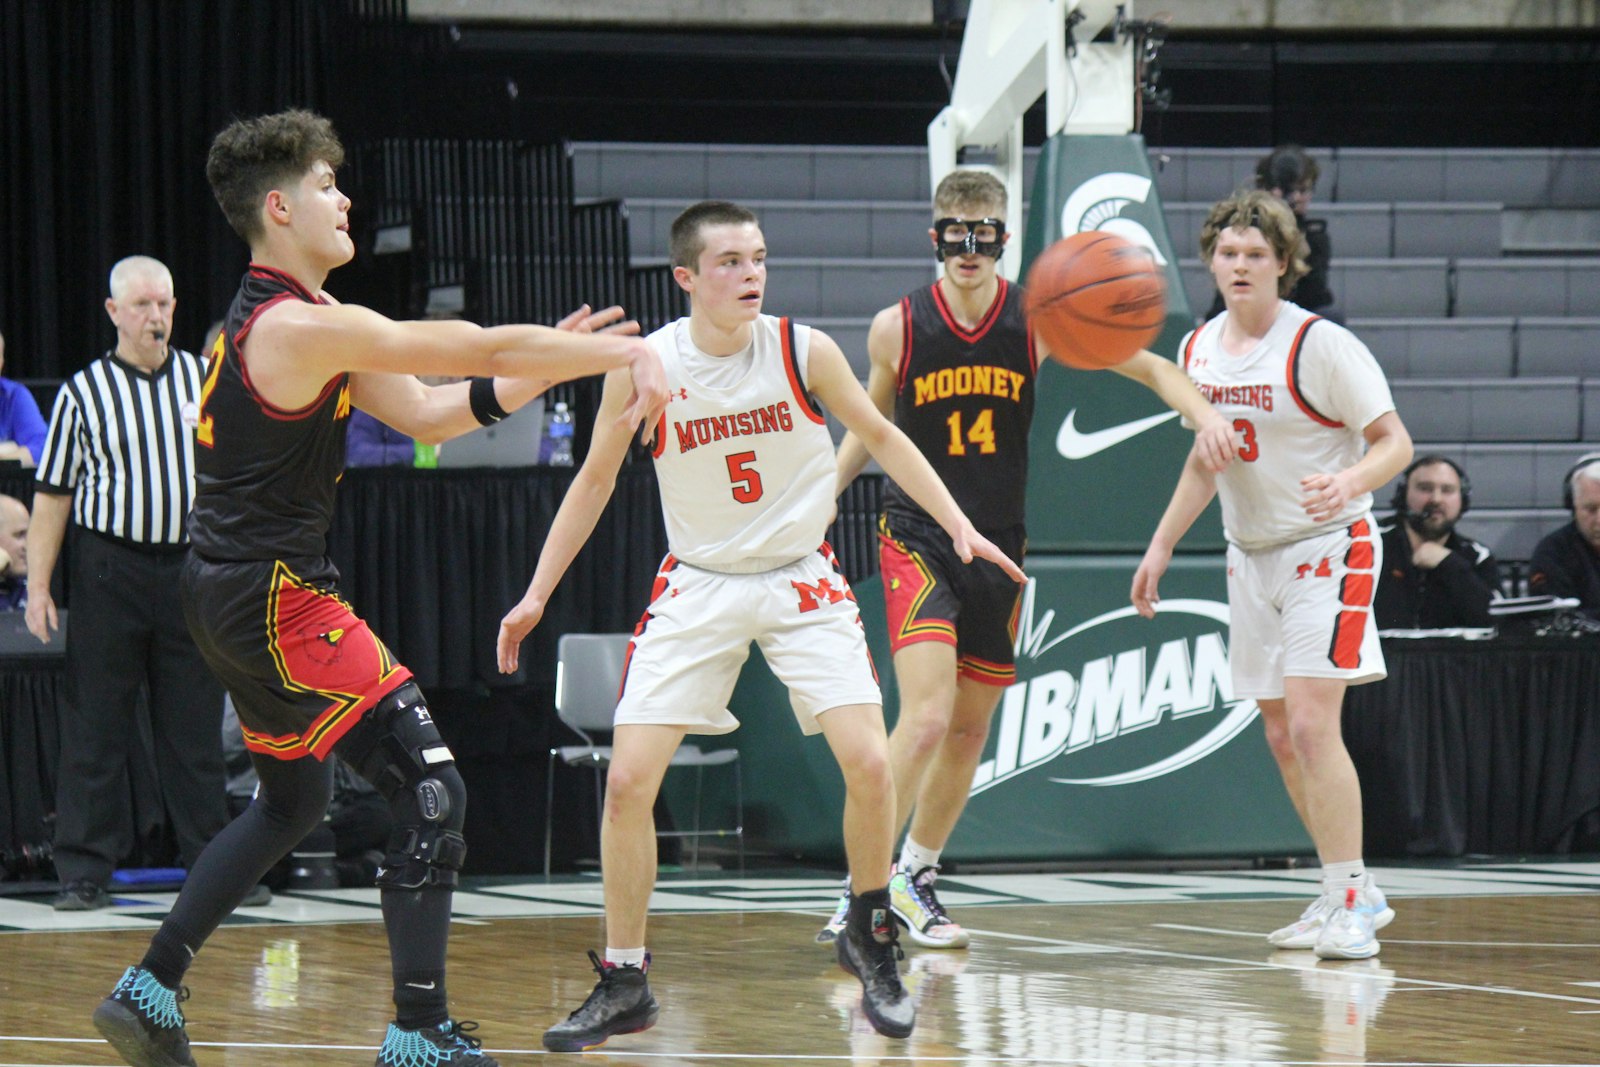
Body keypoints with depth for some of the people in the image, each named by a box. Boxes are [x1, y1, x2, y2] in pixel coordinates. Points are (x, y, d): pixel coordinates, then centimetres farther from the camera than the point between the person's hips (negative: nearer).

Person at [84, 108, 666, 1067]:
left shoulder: (294, 320, 14)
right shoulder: (299, 327, -19)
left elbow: (426, 414, 15)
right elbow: (484, 348, -19)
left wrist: (544, 369, 4)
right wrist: (629, 353, -11)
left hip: (236, 592, 11)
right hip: (271, 594, -11)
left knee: (295, 802, 26)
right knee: (432, 791, -11)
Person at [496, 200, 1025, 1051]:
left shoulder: (804, 352, -11)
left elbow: (880, 437, 5)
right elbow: (595, 481, 4)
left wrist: (958, 525, -2)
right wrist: (538, 595, 4)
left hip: (801, 581, 0)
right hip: (698, 587, 0)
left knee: (869, 762, -15)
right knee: (628, 780, -9)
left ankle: (869, 940, 10)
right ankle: (623, 985, 4)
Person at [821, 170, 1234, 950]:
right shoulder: (897, 328, -7)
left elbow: (1146, 366, -3)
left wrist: (1201, 411, -21)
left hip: (1001, 545, 3)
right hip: (917, 537, -3)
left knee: (971, 728, 11)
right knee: (928, 716, -21)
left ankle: (916, 879, 30)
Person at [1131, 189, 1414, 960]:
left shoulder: (1320, 345, -16)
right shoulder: (1199, 349, 5)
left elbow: (1394, 442, -15)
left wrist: (1348, 482, -34)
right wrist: (1161, 547, 18)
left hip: (1328, 549, -7)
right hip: (1251, 554, 7)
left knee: (1311, 723, -18)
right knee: (1282, 737, 8)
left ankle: (1349, 906, -15)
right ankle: (1352, 893, 20)